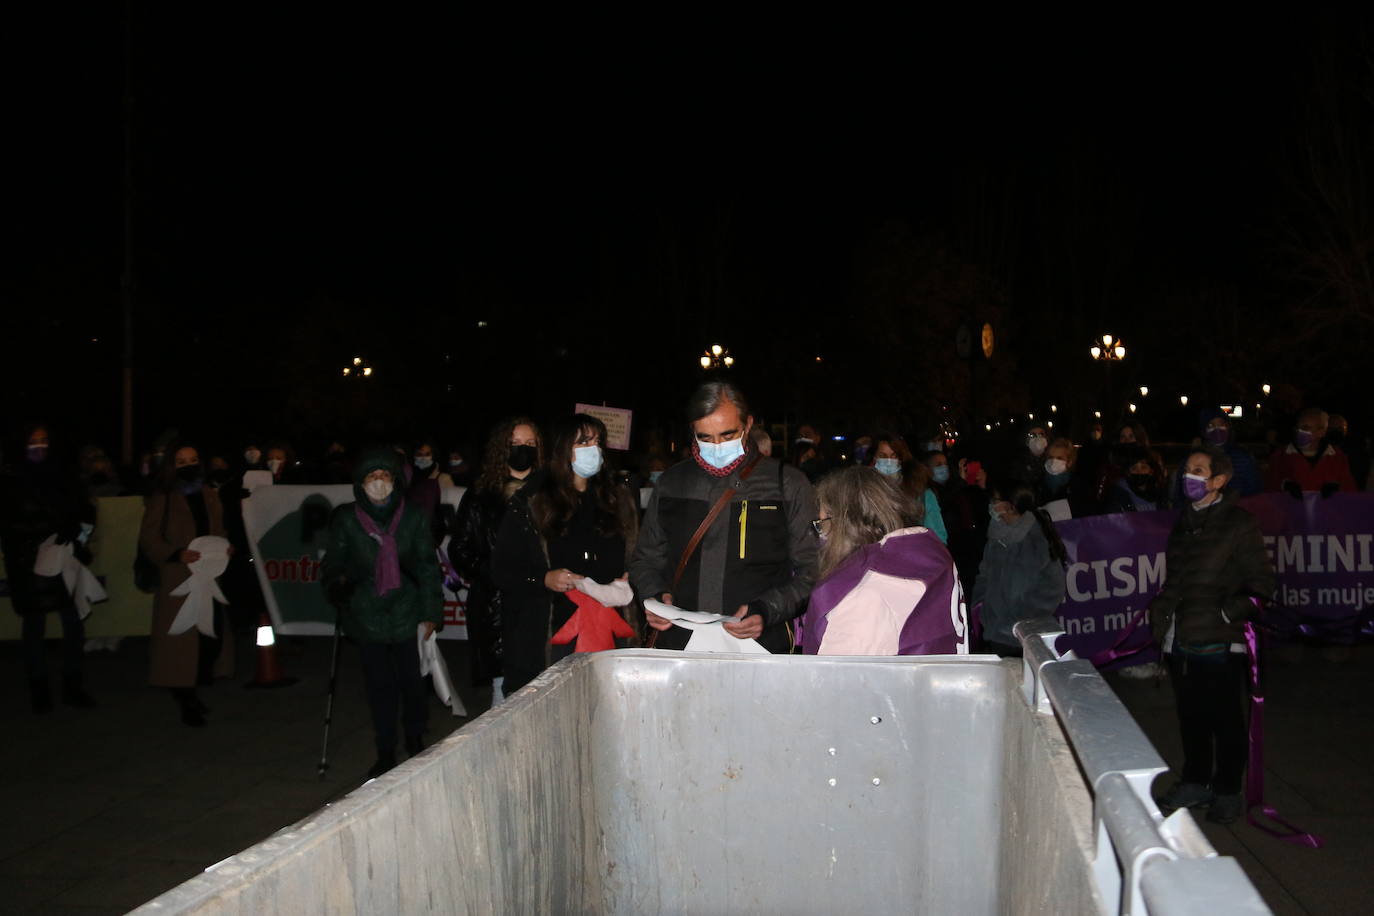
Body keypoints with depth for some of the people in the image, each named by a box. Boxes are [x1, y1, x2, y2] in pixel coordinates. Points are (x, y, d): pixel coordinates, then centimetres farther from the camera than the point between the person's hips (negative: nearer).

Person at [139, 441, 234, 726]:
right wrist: (176, 554, -19)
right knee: (182, 638, -4)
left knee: (214, 635, 1)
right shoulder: (163, 499, -1)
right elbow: (148, 540, -4)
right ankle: (186, 701, 7)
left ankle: (194, 691, 20)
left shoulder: (210, 496, 14)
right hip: (178, 582, -5)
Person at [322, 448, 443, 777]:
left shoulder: (412, 517, -2)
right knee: (379, 684, 7)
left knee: (410, 679, 2)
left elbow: (427, 567, 2)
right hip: (366, 614, 1)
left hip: (406, 612, -1)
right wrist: (339, 589, -10)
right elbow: (334, 565, 8)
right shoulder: (346, 520, 0)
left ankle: (416, 743, 23)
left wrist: (431, 612, 0)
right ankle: (385, 753, 17)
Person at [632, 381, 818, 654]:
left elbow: (811, 571, 4)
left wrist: (767, 611, -11)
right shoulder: (671, 483, 16)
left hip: (760, 645, -2)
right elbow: (645, 559, 25)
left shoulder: (789, 485, 6)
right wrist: (656, 596, 5)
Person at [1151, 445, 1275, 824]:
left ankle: (1227, 791, 19)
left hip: (1218, 642, -7)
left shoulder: (1239, 524, -8)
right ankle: (1195, 784, 30)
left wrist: (1228, 613, -17)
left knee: (1225, 719, 5)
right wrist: (1161, 612, 11)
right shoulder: (1184, 522, 14)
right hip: (1180, 640, 7)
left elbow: (1261, 583, -9)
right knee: (1191, 716, 16)